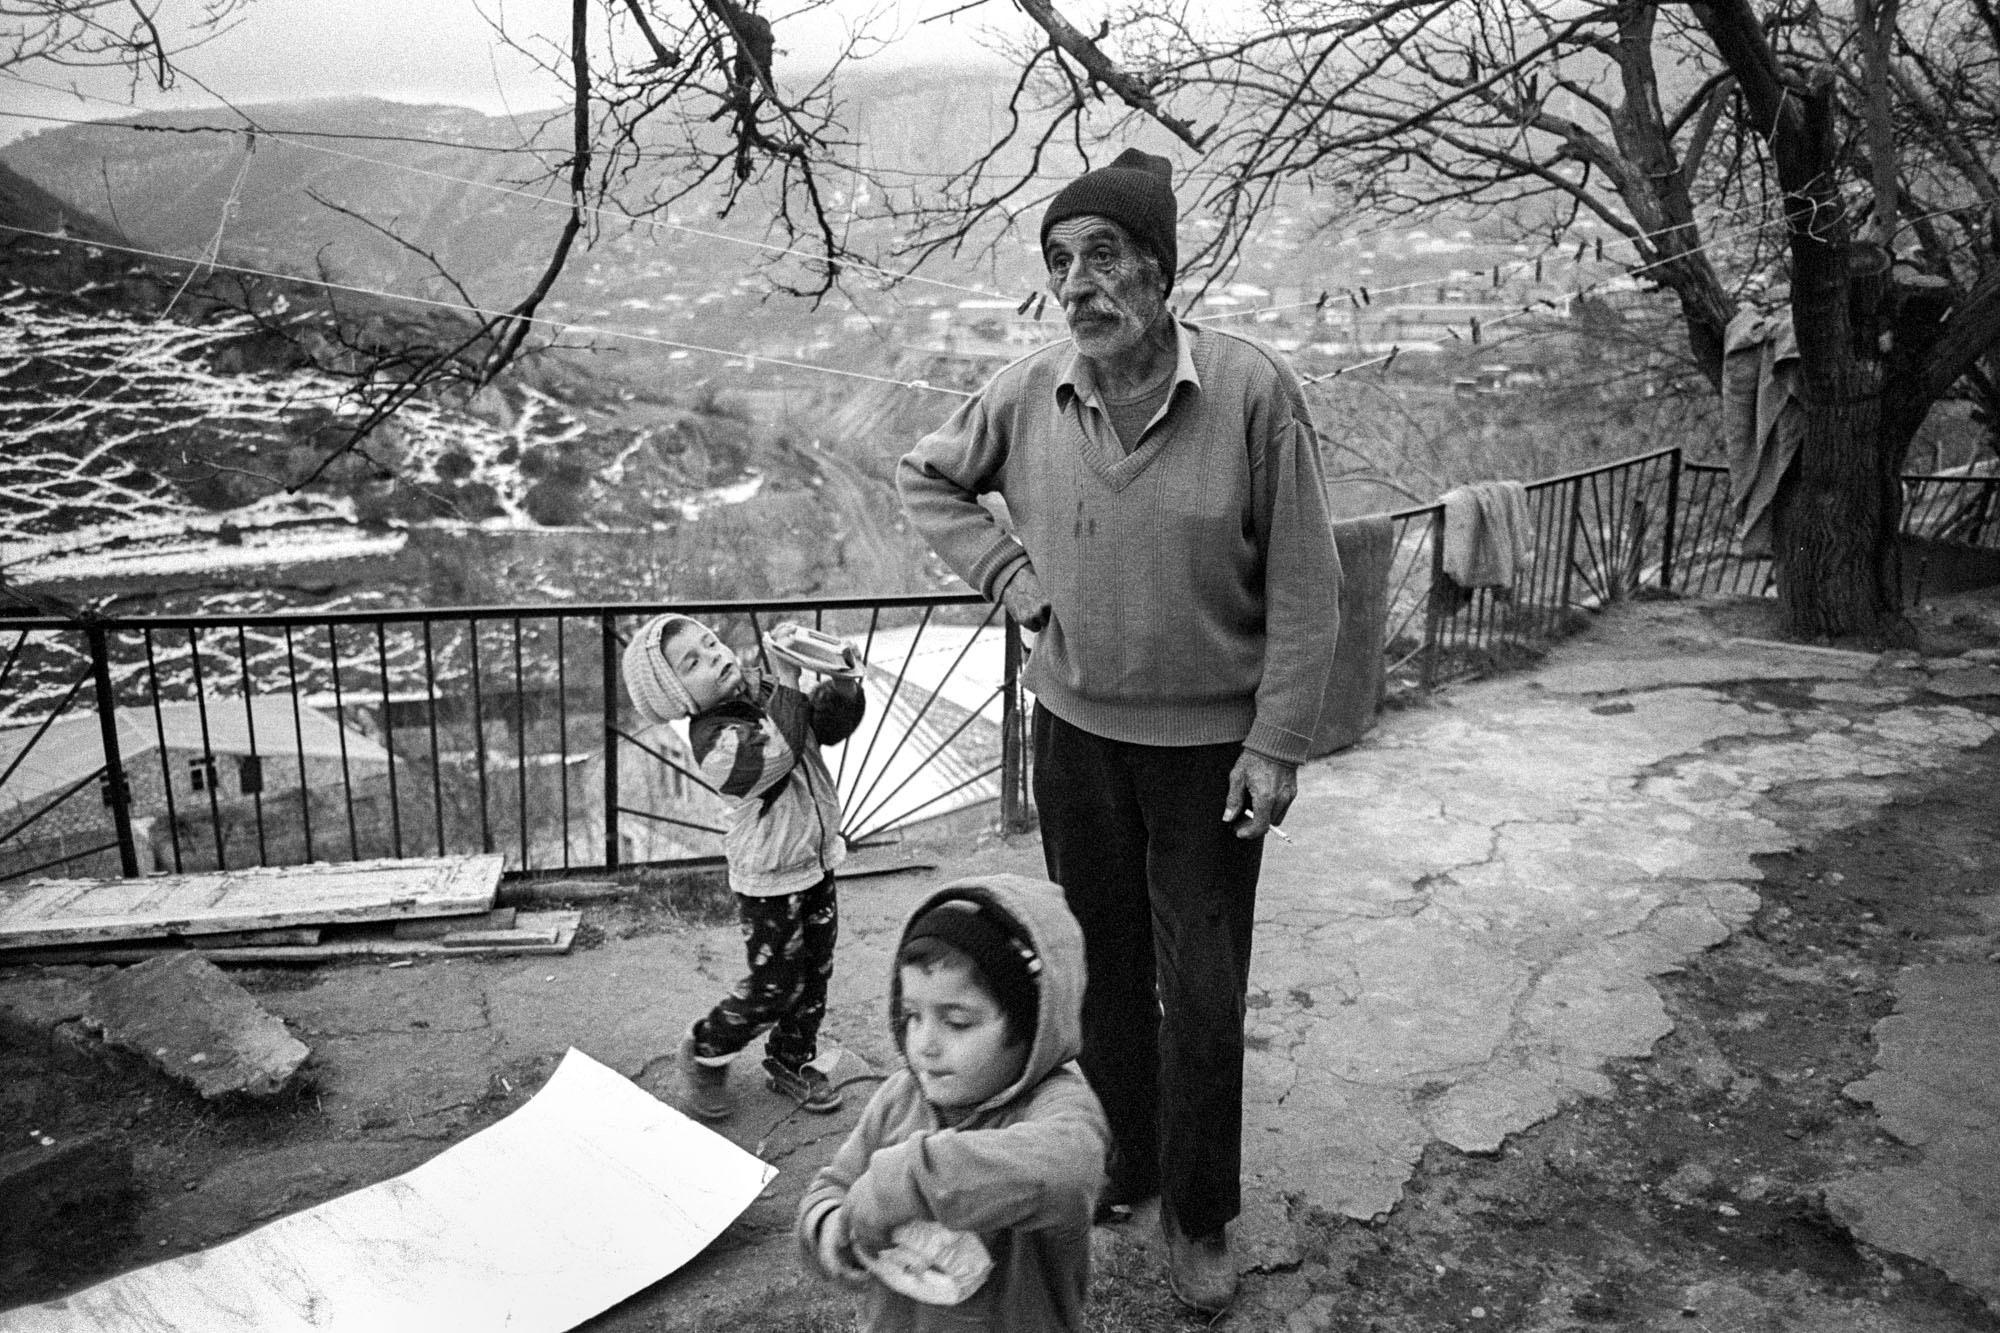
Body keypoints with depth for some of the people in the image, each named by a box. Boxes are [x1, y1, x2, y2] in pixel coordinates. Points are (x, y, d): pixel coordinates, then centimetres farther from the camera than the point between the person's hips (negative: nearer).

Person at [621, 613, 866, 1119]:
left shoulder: (763, 689, 0)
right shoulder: (713, 735, -24)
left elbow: (833, 724, 6)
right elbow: (776, 755, -41)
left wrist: (843, 678, -13)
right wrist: (788, 681, -38)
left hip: (817, 862, 7)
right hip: (768, 881, -7)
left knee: (815, 974, 17)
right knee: (774, 988, 4)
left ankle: (791, 1062, 37)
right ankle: (704, 1049, 29)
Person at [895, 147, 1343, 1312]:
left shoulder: (1253, 390, -17)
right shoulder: (1029, 394, -6)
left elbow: (1304, 591, -13)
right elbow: (928, 479, 13)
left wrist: (1277, 748, -14)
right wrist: (1006, 570, -1)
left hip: (1209, 747, -3)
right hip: (1075, 732, 4)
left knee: (1203, 996, 7)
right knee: (1106, 967, 19)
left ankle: (1201, 1216, 29)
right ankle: (1119, 1167, 41)